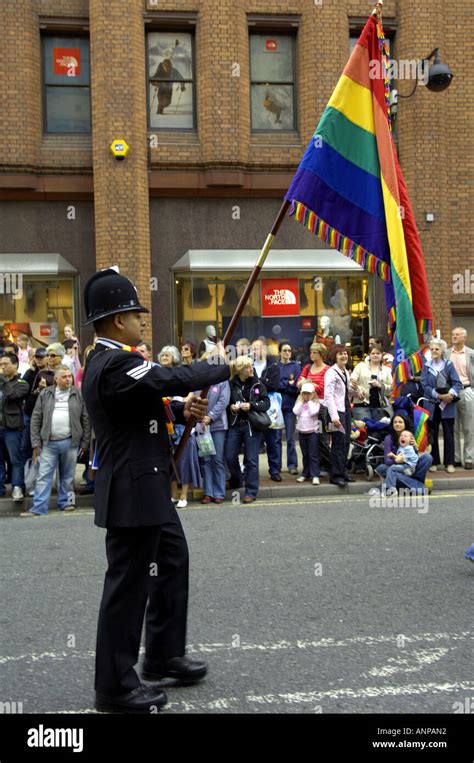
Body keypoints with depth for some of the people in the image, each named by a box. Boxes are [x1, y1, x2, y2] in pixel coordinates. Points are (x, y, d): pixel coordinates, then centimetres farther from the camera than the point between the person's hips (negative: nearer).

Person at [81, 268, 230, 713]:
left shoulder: (108, 360, 12)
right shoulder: (115, 363, -22)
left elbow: (144, 405, 18)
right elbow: (174, 378, -29)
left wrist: (181, 410, 0)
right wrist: (225, 367, -13)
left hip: (148, 491, 11)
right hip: (133, 493, -11)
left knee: (173, 564, 21)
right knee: (128, 584, 0)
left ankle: (164, 656, 35)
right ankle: (116, 686, 15)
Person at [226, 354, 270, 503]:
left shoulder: (257, 383, 1)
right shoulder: (231, 384, 0)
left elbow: (266, 402, -2)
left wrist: (251, 405, -15)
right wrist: (231, 407, -9)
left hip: (252, 425, -1)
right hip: (235, 425, 1)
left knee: (251, 460, 0)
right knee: (230, 456, 3)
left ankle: (251, 492, 8)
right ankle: (236, 480, 33)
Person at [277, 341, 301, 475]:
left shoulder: (296, 366, 5)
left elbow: (296, 386, -5)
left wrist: (281, 385, -8)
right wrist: (288, 384, -8)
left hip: (290, 405, -1)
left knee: (290, 437, 0)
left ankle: (292, 464, 7)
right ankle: (277, 465, 12)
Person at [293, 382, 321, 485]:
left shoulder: (315, 403, -3)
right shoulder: (299, 402, 8)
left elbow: (313, 412, -20)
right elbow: (295, 412, -9)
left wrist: (310, 401, -10)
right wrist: (301, 401, -5)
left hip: (312, 431, -4)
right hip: (302, 432, 4)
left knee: (313, 455, -5)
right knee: (305, 455, 13)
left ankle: (315, 475, -5)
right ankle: (305, 474, 21)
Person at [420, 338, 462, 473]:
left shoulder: (449, 364, 0)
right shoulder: (426, 366, 3)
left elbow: (457, 383, -6)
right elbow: (424, 385, -5)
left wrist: (451, 393, -25)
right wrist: (439, 395, -17)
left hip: (447, 405, -1)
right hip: (431, 405, 1)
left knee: (448, 434, 3)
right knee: (432, 434, 7)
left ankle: (450, 463, 11)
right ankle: (434, 462, 17)